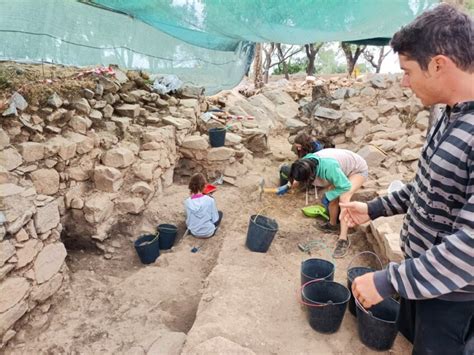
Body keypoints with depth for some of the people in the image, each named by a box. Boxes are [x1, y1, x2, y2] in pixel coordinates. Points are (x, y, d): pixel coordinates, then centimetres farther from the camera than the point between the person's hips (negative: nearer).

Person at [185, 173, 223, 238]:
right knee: (220, 213, 22)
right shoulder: (210, 200, -24)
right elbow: (215, 219, -13)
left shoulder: (187, 202, -16)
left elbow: (188, 221, -6)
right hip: (208, 233, -4)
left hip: (194, 233, 4)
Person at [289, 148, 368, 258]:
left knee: (343, 197, -26)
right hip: (345, 169, 7)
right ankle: (333, 224, 29)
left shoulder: (329, 167, -44)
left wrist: (328, 195, -23)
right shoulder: (306, 161, -23)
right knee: (333, 197, 2)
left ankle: (343, 239, -25)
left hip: (358, 170, -7)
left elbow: (345, 186, -31)